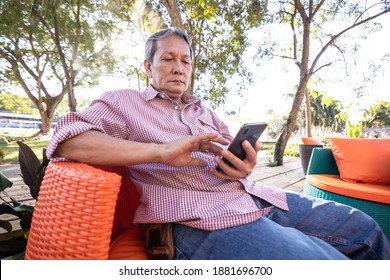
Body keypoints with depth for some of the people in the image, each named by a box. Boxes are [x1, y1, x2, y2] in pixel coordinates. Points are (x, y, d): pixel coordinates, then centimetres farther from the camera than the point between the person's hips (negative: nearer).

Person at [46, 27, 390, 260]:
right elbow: (65, 139, -10)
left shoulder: (205, 112, 23)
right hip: (203, 220, -7)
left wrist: (244, 166, -8)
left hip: (258, 198, 8)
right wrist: (160, 151, -21)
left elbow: (236, 155, 20)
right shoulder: (126, 102, 6)